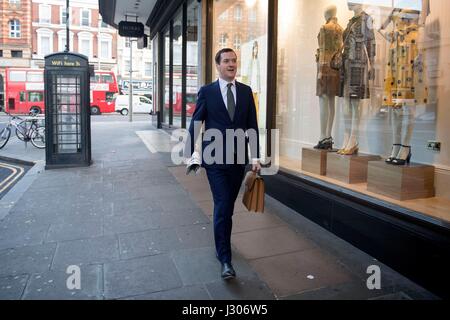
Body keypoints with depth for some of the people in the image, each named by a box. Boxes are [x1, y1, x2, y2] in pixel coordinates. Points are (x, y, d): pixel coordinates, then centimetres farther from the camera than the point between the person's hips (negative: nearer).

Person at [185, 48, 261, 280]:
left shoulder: (246, 91, 8)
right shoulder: (207, 92, 0)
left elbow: (252, 125, 7)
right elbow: (195, 124, 2)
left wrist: (255, 156, 3)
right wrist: (189, 154, -1)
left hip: (239, 159, 3)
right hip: (215, 159, -3)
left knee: (228, 207, 14)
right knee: (222, 208, -6)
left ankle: (221, 245, 36)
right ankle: (225, 260, 4)